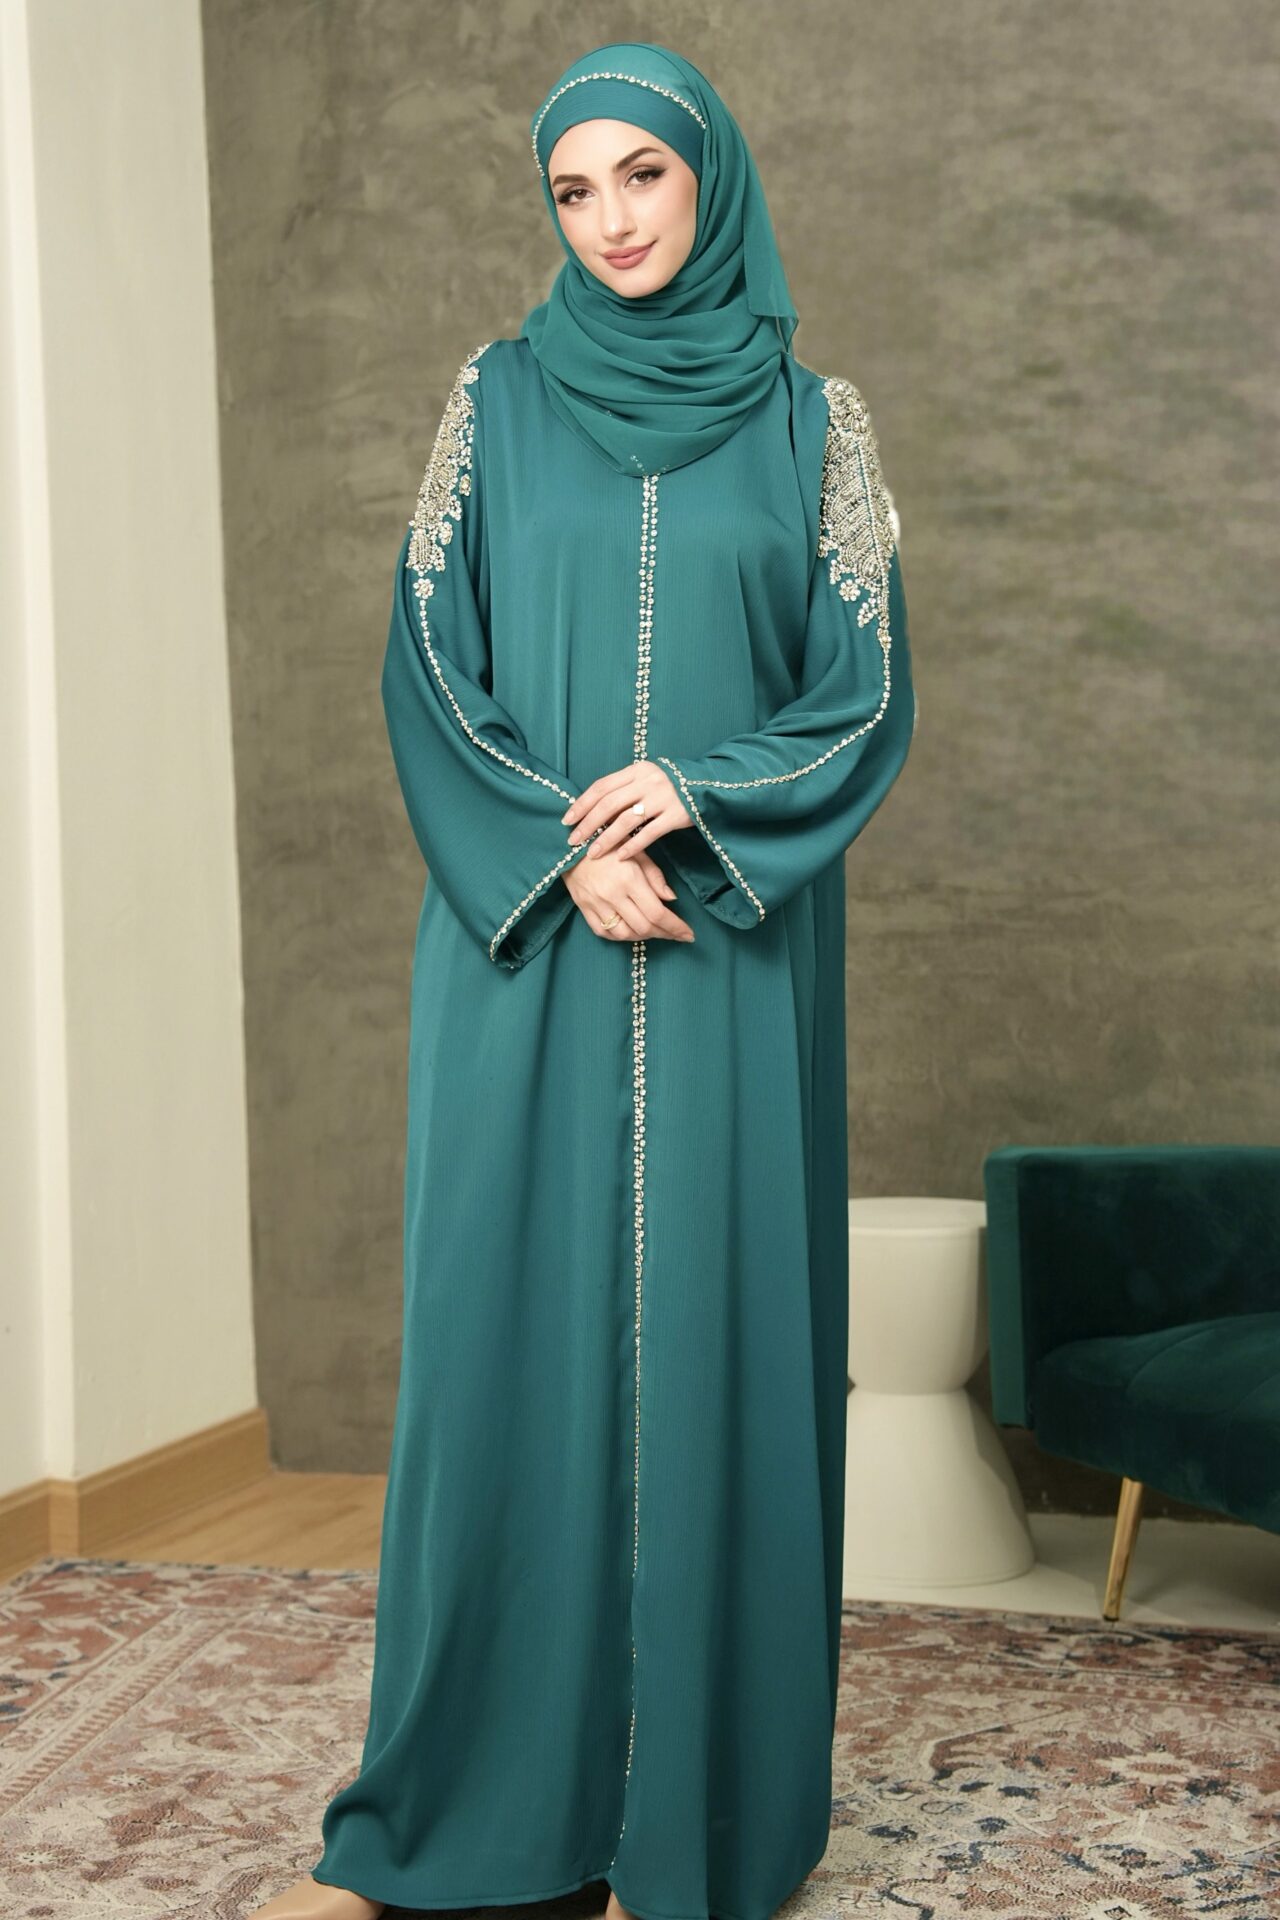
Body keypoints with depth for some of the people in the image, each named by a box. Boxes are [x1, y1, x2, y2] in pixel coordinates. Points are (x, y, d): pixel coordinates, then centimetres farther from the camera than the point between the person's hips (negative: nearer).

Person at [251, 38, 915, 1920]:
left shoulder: (811, 417, 7)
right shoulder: (498, 400, 8)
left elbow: (869, 692, 3)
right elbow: (427, 671, 3)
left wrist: (694, 793, -13)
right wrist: (561, 852, -11)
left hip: (735, 958, 0)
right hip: (522, 955, 0)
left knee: (710, 1332, 1)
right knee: (502, 1330, 0)